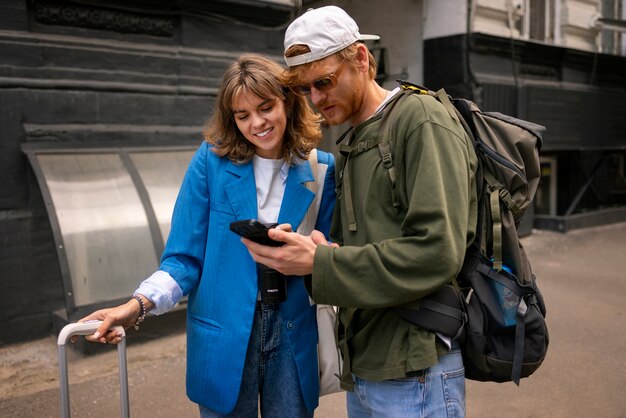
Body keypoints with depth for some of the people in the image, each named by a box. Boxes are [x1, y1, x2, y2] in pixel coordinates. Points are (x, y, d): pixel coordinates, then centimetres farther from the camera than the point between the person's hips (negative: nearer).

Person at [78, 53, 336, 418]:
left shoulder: (321, 170, -3)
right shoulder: (212, 161, -8)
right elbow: (186, 257, -8)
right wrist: (140, 304, -24)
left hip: (294, 337, 2)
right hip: (225, 339, -1)